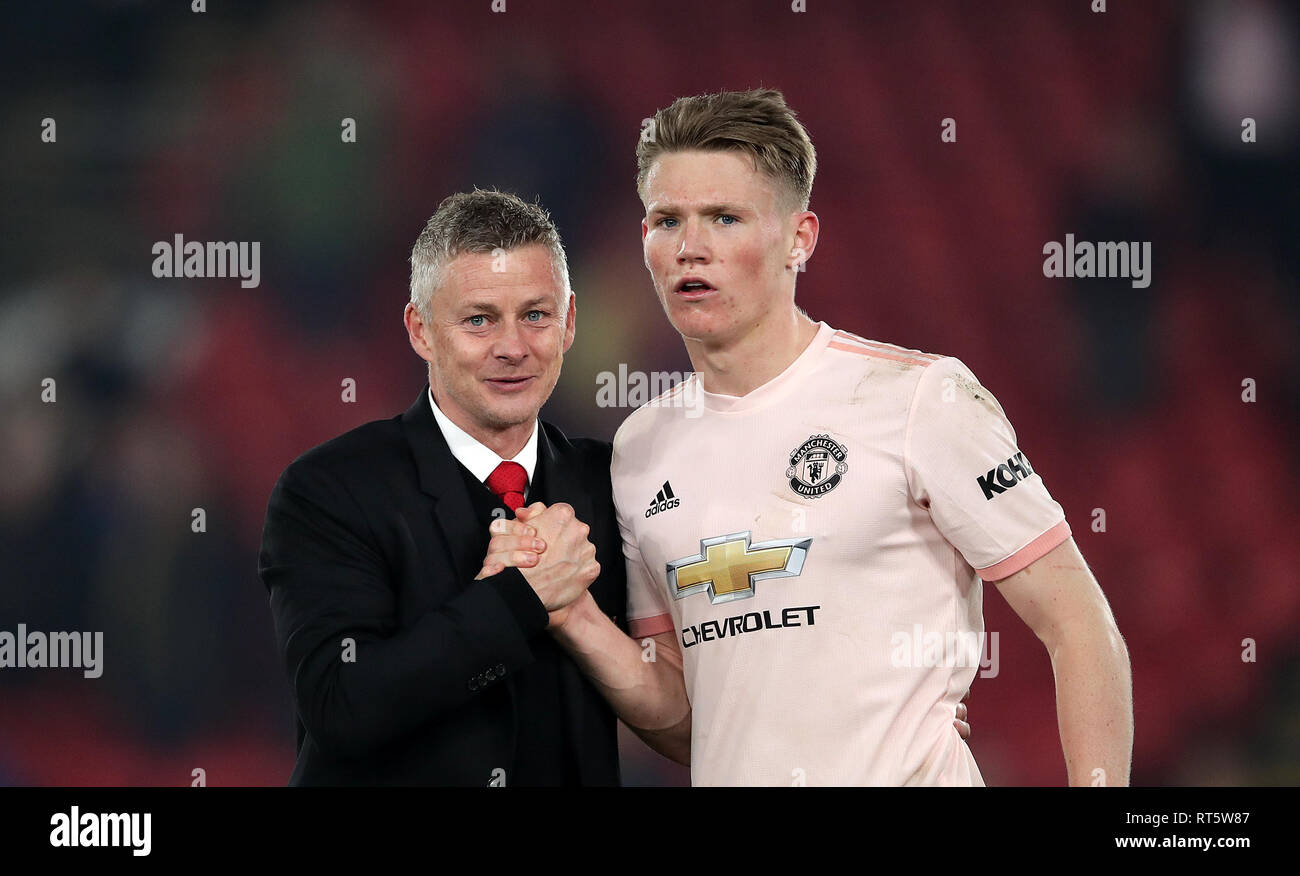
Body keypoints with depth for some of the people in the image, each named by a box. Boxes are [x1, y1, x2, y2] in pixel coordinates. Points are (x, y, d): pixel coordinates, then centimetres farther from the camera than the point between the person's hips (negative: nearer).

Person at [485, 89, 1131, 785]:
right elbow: (684, 724, 11)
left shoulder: (924, 398, -9)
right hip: (728, 780, 5)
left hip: (915, 776, -4)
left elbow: (1083, 634, -9)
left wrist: (1097, 804, -20)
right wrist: (576, 620, -6)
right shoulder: (641, 448, 7)